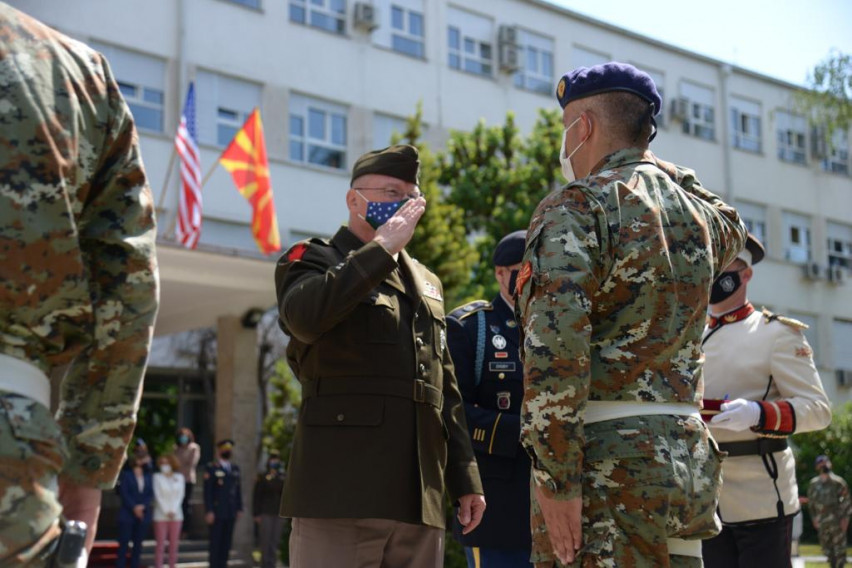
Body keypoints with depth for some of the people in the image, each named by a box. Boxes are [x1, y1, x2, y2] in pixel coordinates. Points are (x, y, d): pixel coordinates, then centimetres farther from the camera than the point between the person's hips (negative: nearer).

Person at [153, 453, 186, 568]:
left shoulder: (179, 477, 8)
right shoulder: (157, 477, 1)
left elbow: (180, 495, 3)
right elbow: (158, 495, -4)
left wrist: (173, 511, -8)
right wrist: (166, 511, -11)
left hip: (176, 514, 3)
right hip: (161, 515, -2)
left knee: (174, 544, 3)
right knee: (160, 544, -4)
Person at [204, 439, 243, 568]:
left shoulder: (235, 468, 15)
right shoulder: (211, 468, -2)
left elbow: (238, 490, 15)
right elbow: (207, 492, -7)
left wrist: (239, 509, 10)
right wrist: (209, 511, -13)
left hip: (231, 513, 5)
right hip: (217, 513, -5)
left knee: (226, 543, 5)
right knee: (215, 543, -2)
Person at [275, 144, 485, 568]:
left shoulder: (426, 283, 26)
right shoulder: (315, 259, 7)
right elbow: (304, 315, -19)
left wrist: (465, 479, 17)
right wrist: (382, 247, -12)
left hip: (420, 501, 6)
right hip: (341, 494, -6)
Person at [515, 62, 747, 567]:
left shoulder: (575, 207, -8)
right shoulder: (694, 209, 12)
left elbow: (555, 346, -20)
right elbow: (733, 234, 39)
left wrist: (556, 479, -18)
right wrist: (658, 167, 34)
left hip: (605, 462, -7)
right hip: (688, 462, 7)